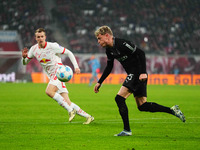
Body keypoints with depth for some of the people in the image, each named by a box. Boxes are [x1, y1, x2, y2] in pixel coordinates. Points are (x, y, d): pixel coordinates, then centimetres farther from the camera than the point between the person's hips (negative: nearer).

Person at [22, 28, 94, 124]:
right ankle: (88, 117, 7)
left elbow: (68, 53, -2)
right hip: (52, 76, 6)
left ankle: (70, 110, -24)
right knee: (67, 103, -1)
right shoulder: (34, 49, 6)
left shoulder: (52, 46, -9)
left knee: (49, 91, -31)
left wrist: (76, 66, -11)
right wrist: (24, 57, -9)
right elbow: (25, 63, 15)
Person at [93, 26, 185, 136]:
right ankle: (172, 110, 15)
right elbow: (109, 67, 24)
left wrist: (143, 73, -27)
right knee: (142, 106, 8)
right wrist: (99, 82, 20)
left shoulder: (121, 44, -18)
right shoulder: (109, 50, 10)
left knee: (119, 98, -16)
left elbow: (140, 53, -20)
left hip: (139, 74, -9)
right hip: (133, 75, 9)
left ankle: (127, 130, -11)